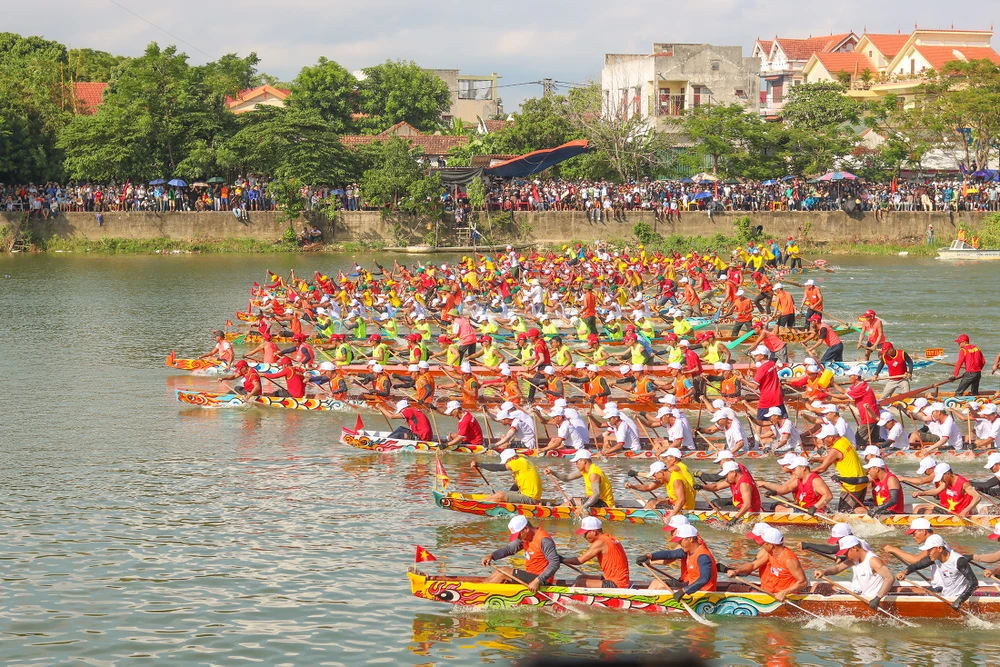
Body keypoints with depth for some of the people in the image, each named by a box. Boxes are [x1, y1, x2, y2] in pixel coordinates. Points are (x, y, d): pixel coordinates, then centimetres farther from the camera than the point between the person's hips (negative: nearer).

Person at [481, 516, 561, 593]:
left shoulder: (543, 540, -21)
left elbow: (555, 563, -27)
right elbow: (509, 548, 8)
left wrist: (538, 581, -34)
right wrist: (491, 556, -9)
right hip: (530, 576, 10)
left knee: (503, 572, -10)